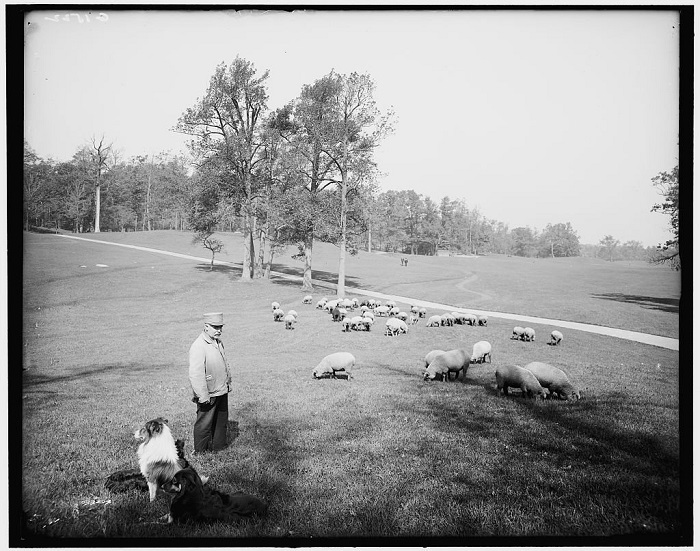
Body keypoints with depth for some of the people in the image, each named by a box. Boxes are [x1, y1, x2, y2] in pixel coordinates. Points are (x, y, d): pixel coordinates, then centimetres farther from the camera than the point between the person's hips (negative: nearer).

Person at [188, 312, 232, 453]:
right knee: (204, 424, 7)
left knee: (221, 421, 20)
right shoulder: (198, 346, -22)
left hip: (222, 391, 9)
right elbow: (196, 374, -25)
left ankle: (218, 446, 37)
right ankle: (201, 452, 23)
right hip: (208, 394, -8)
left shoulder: (218, 342, 7)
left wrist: (228, 382, 21)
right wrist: (203, 396, -25)